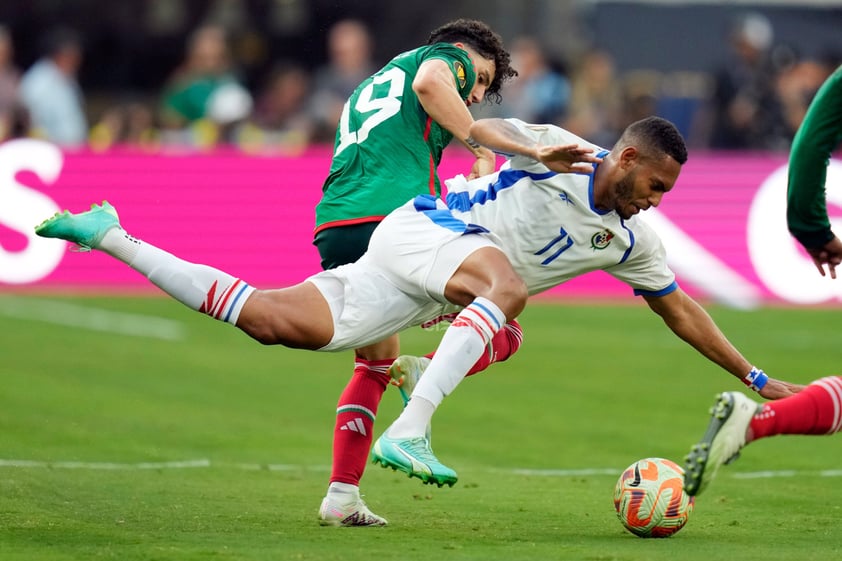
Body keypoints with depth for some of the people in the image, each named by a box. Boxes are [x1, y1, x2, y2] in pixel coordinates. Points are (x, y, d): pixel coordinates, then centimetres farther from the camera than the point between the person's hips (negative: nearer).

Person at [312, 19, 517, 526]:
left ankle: (342, 496, 11)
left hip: (333, 230, 7)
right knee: (504, 330, 6)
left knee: (375, 366, 22)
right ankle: (427, 373, -23)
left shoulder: (367, 88, 38)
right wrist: (480, 148, -5)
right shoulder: (449, 57, 15)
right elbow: (429, 81, -11)